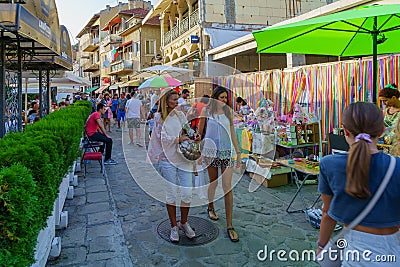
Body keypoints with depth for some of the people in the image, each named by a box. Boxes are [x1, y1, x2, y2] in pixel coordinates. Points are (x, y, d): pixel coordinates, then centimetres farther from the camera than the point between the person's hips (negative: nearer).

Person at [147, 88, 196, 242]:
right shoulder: (159, 117, -2)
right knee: (171, 195, 5)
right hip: (168, 159, -3)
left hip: (183, 158, 4)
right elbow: (162, 138, -8)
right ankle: (174, 227, 23)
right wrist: (178, 139, -15)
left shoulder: (180, 115, 9)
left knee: (187, 193, 4)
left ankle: (184, 223, 27)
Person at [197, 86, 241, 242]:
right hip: (211, 150, -1)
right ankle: (211, 207, 42)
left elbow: (232, 132, 12)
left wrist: (238, 151, 10)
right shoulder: (207, 110, 1)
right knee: (213, 182, 12)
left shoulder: (228, 110, 9)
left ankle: (229, 225, 0)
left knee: (227, 186, -4)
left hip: (227, 151, 2)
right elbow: (199, 132, 4)